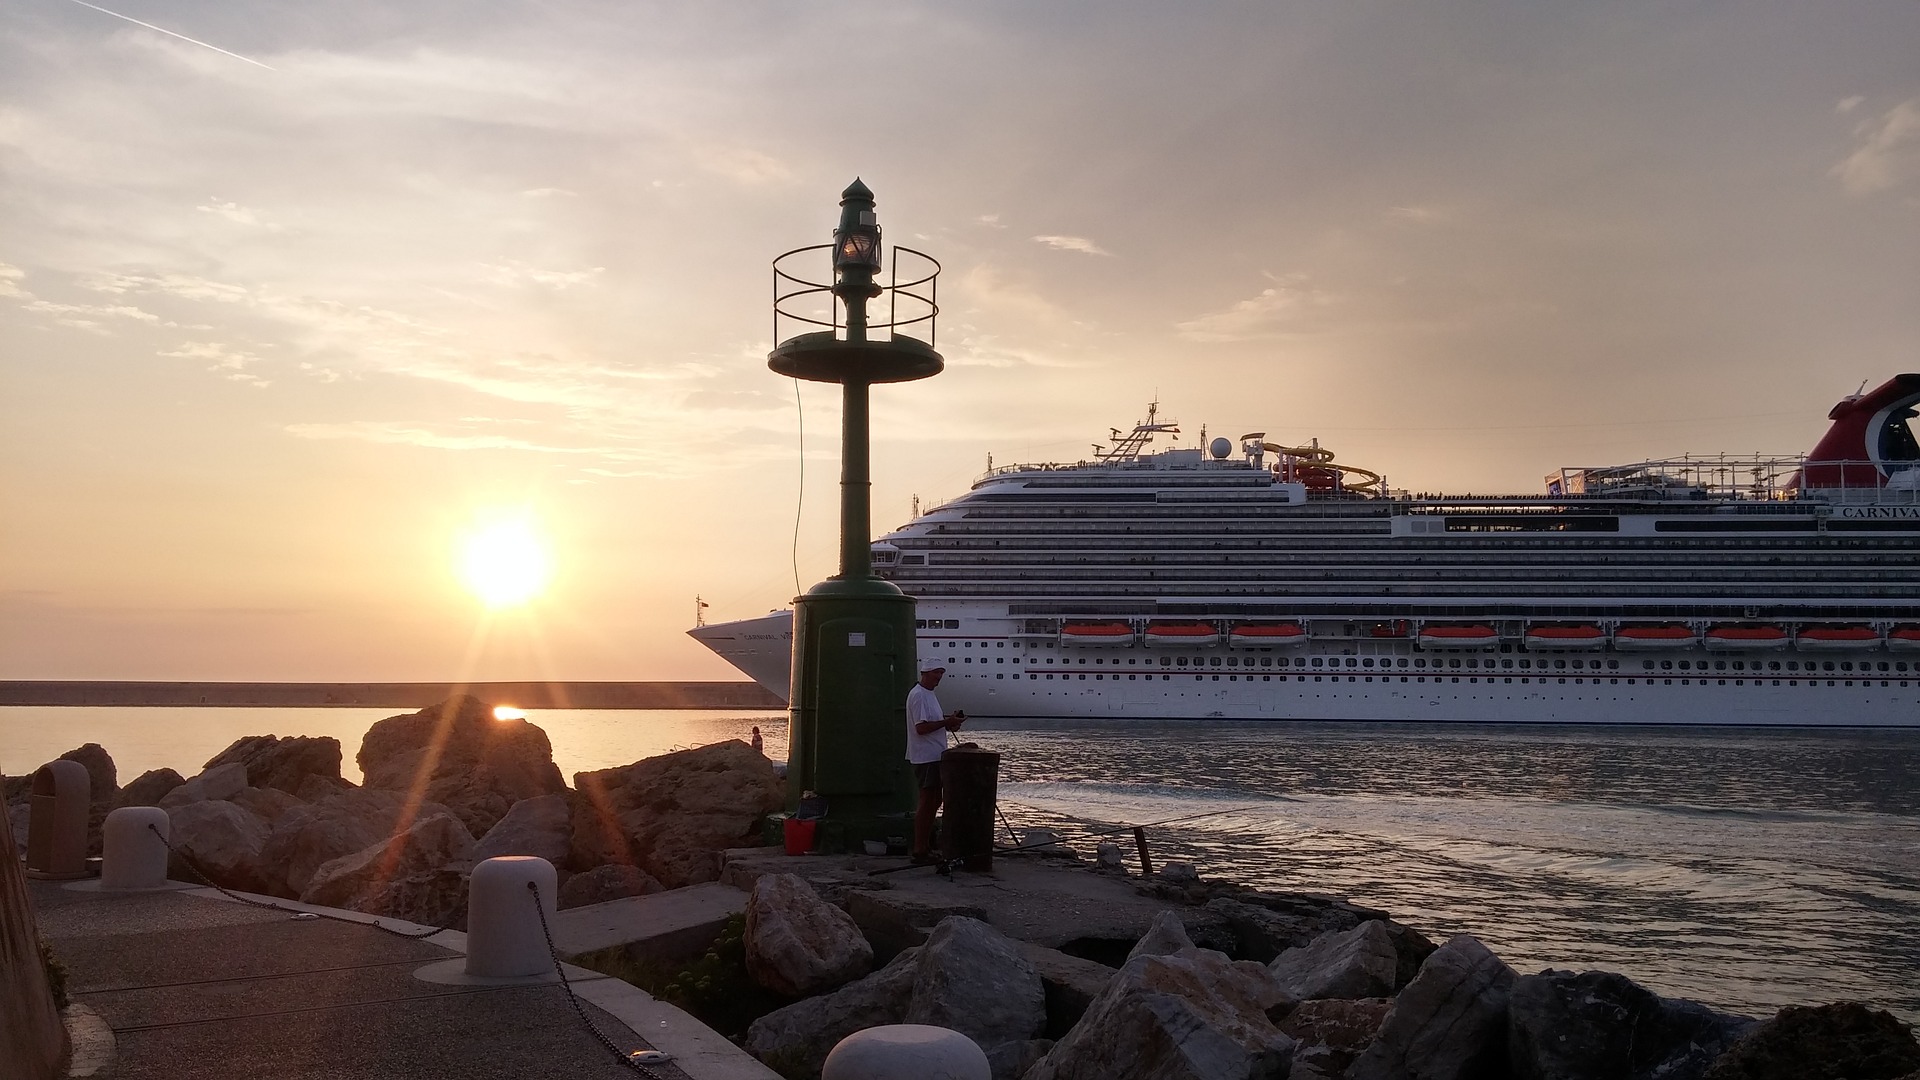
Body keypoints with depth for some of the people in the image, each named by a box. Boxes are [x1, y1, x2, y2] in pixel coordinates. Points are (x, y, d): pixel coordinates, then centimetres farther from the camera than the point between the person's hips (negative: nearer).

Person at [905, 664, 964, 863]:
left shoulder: (928, 694, 17)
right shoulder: (918, 695, -15)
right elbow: (921, 727, -22)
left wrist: (948, 722, 6)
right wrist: (946, 722, -20)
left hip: (935, 756, 10)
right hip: (925, 757, -10)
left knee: (934, 801, 14)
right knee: (926, 802, -7)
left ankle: (926, 848, 22)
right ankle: (920, 851, -3)